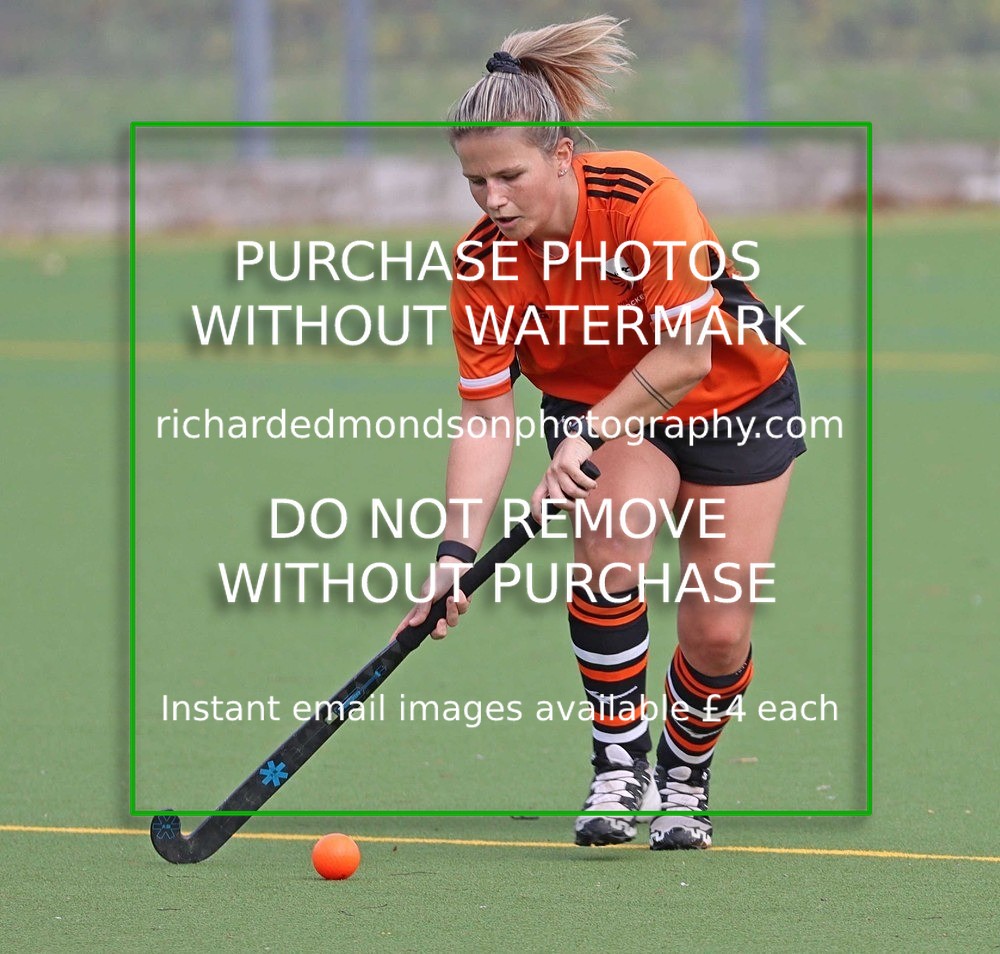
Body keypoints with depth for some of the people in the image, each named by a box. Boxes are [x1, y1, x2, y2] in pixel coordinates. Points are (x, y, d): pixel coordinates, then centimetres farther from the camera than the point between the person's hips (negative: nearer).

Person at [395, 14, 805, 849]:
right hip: (597, 408, 2)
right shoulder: (482, 262, -21)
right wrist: (457, 550, -26)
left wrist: (588, 435, -29)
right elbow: (486, 418, -17)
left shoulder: (643, 198, -32)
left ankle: (684, 779, 26)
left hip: (737, 401, -2)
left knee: (719, 634, -3)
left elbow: (686, 356, -29)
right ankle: (620, 763, -13)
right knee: (610, 552, -29)